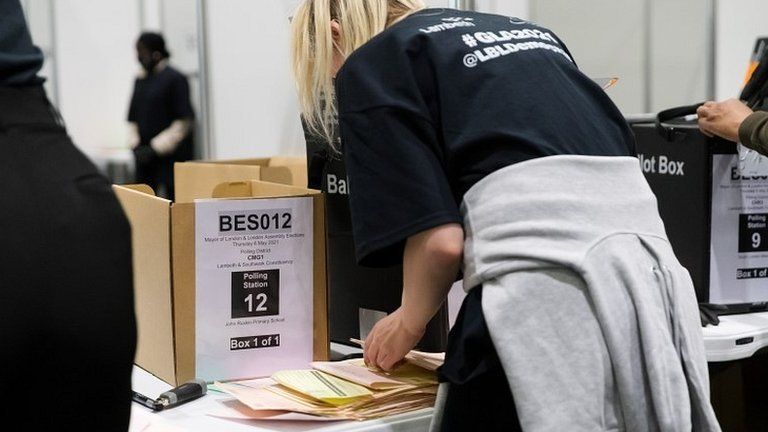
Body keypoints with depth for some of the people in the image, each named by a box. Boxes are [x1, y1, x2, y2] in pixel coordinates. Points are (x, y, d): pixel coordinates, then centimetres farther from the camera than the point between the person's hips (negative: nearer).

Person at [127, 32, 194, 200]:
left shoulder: (175, 79, -5)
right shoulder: (140, 80, 14)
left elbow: (184, 121, -10)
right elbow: (132, 119, 19)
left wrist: (155, 148, -12)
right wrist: (135, 145, 2)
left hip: (171, 157, -6)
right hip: (145, 157, 6)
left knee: (172, 197, -7)